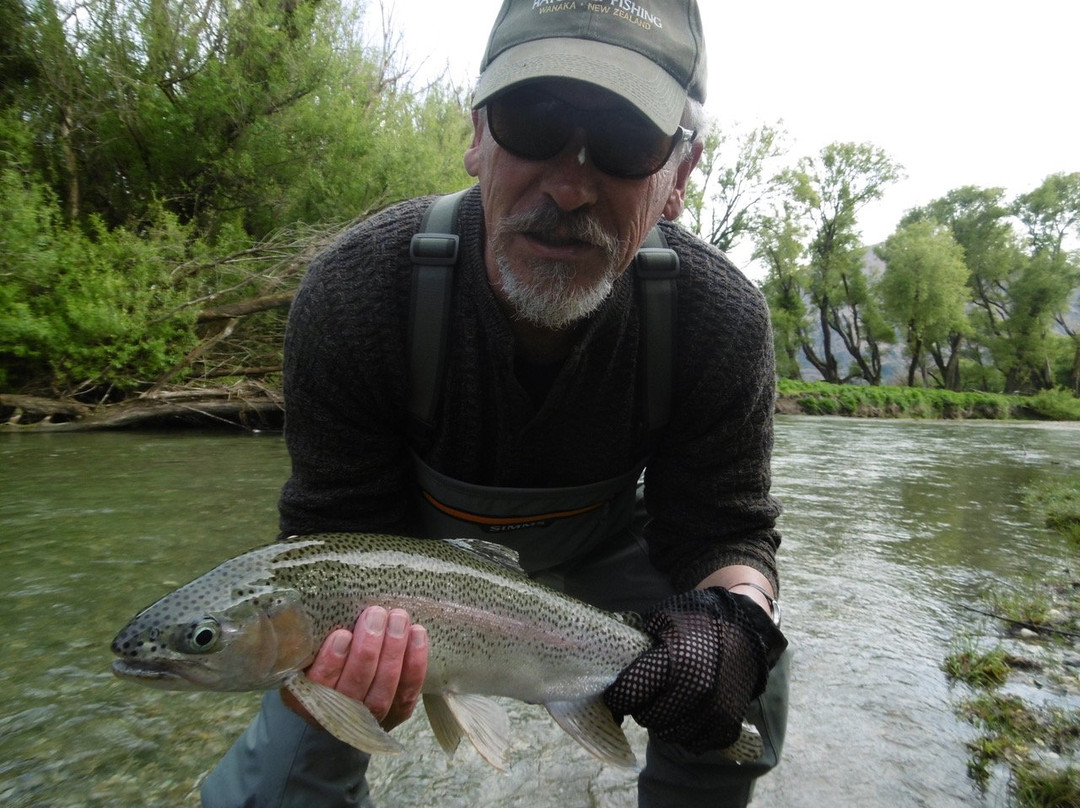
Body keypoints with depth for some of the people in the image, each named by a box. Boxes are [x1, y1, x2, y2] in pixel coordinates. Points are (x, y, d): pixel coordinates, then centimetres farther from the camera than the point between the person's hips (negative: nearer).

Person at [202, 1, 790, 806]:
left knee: (749, 681, -10)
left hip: (601, 533, 2)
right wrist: (343, 648, -46)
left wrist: (735, 619, -43)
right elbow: (335, 528, -25)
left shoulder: (724, 322, -29)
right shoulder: (352, 294, -33)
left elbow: (727, 528, -20)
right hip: (424, 532, -1)